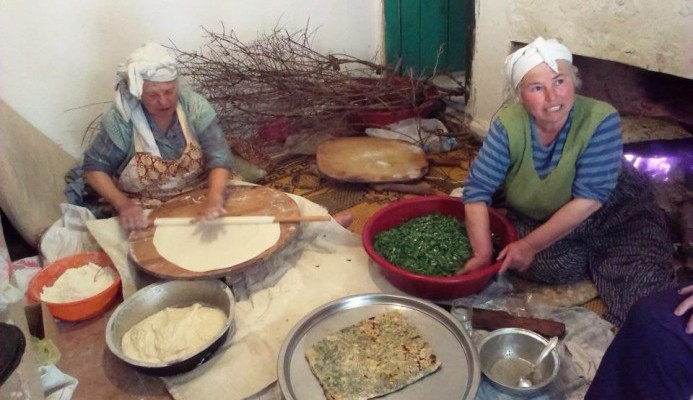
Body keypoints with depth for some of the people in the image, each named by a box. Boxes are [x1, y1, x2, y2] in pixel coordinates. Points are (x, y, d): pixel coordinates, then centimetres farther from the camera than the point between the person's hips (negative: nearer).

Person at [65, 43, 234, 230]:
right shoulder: (119, 119, -15)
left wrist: (214, 199, -36)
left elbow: (219, 158, -16)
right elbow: (94, 167, -6)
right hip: (141, 209, -1)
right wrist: (122, 204, -24)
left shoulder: (195, 106, -13)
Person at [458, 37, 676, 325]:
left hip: (610, 216, -2)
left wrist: (531, 244, -29)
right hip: (535, 218, 2)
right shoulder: (508, 125, -21)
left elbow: (589, 199, -28)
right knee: (560, 263, -25)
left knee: (644, 279, -22)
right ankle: (598, 261, 8)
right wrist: (483, 254, -31)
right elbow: (478, 189, -22)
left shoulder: (601, 120, -27)